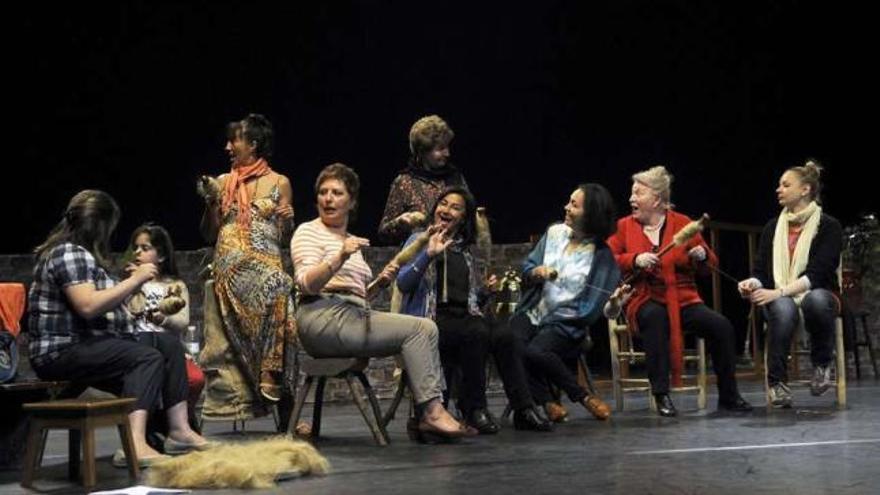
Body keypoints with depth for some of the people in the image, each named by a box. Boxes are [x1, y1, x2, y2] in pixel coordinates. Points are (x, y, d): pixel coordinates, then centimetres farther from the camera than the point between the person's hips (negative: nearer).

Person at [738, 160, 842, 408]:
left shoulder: (828, 226, -2)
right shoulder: (773, 227, 12)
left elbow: (816, 274, -14)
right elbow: (761, 271, 7)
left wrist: (779, 291, -26)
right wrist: (752, 284, -17)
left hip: (818, 296, -2)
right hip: (780, 299, 2)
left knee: (815, 299, -40)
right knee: (784, 308, -37)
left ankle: (822, 365, -14)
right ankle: (777, 382, -30)